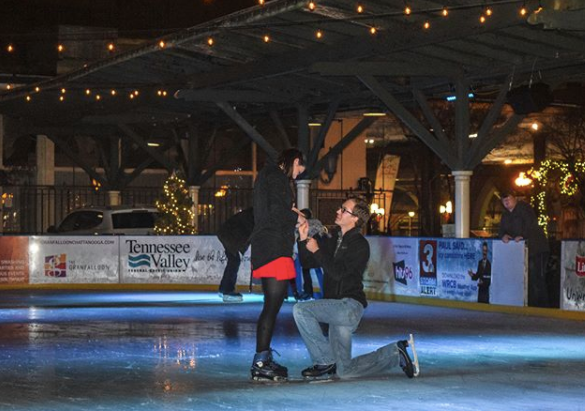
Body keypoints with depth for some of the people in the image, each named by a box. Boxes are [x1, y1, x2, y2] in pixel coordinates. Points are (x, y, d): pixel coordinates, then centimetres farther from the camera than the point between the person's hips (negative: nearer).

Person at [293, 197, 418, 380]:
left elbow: (338, 272, -20)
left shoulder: (360, 245, -9)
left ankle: (325, 361, -15)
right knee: (345, 371, 8)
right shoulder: (333, 239, 15)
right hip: (336, 308, 8)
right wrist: (304, 240, -2)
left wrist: (316, 250, -13)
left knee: (300, 310, -24)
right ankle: (396, 353, 21)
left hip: (349, 305, -8)